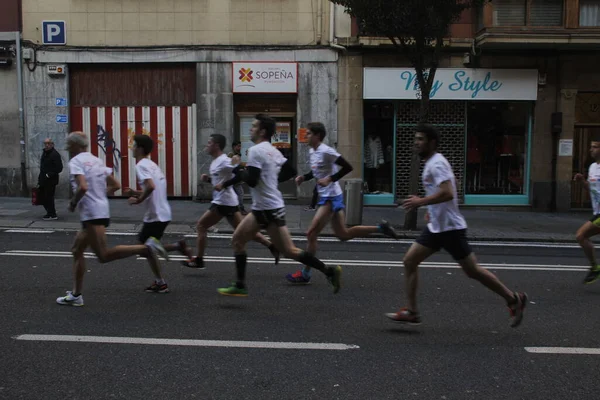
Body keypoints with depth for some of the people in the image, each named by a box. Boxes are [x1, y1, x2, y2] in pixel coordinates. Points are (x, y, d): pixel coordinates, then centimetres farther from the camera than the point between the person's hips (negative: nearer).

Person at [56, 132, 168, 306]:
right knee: (77, 250, 17)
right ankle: (76, 295, 19)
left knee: (104, 256, -13)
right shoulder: (96, 160, 18)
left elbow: (82, 187, -24)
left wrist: (73, 203, -7)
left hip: (92, 214, -10)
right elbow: (115, 185, 18)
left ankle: (145, 248, -23)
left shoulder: (75, 161, -8)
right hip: (102, 210, 10)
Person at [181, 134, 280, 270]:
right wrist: (208, 179, 10)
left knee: (200, 226, 0)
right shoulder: (216, 162, 14)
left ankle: (198, 260, 7)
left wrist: (223, 185, -26)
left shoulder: (224, 161, -16)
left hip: (223, 202, -10)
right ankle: (272, 247, 10)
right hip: (227, 202, 10)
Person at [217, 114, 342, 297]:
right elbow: (291, 172, 16)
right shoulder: (272, 150, 11)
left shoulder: (256, 150, -15)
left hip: (269, 209, -9)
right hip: (261, 208, 9)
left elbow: (251, 180, -23)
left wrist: (238, 171, -5)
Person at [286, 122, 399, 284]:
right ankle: (381, 228, 24)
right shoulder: (312, 151, 9)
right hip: (326, 197, 10)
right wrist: (304, 177, 7)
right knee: (343, 234, 15)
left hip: (331, 198, -10)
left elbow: (348, 167, -19)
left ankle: (305, 274, 2)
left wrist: (330, 179, -24)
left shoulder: (326, 151, -18)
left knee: (311, 234, -8)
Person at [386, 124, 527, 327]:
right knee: (409, 261, 3)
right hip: (436, 227, 10)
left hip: (450, 228, -10)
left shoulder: (436, 164, -17)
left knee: (472, 270, -1)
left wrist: (421, 202, -25)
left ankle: (514, 299, 16)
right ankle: (412, 312, 7)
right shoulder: (432, 163, 14)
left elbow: (447, 193, -30)